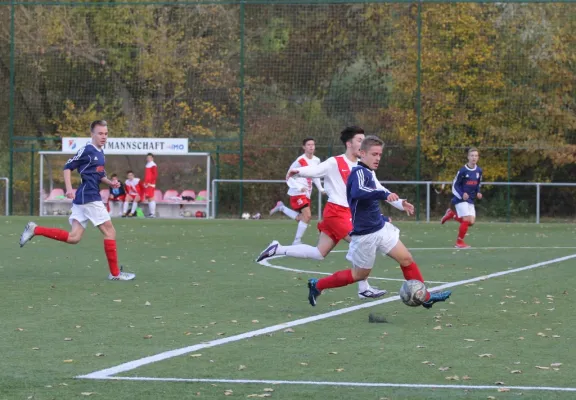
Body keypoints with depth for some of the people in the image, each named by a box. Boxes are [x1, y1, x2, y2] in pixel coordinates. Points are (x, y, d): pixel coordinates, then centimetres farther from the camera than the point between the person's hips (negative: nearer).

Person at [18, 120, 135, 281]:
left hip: (82, 199, 9)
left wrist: (110, 183, 10)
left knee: (73, 237, 5)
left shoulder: (100, 152, 17)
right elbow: (68, 167, -8)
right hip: (89, 197, -9)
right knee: (110, 231, -4)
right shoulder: (87, 150, -9)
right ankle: (115, 273, 2)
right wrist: (69, 189, -19)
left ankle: (34, 230, 5)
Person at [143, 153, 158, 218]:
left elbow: (155, 175, -16)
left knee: (151, 198, -12)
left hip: (151, 184, -10)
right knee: (149, 198, 9)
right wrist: (145, 182, 15)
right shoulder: (147, 165, 19)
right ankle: (150, 213, 11)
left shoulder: (153, 165, -10)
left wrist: (150, 182, -18)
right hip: (147, 184, 10)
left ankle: (153, 213, -14)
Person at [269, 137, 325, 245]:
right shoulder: (300, 161, -16)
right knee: (307, 215, -19)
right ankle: (297, 241, -10)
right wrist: (299, 188, -23)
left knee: (301, 218, 12)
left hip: (306, 193, 8)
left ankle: (281, 207, 30)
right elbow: (289, 177, -12)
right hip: (297, 193, -8)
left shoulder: (316, 161, 6)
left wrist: (320, 188, 9)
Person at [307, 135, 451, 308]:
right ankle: (317, 285, 20)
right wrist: (385, 194, -55)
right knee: (360, 274, 6)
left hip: (381, 228, 8)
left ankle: (425, 297, 12)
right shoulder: (359, 172, -21)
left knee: (406, 259, 3)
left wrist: (400, 203, 26)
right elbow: (357, 192, -44)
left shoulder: (370, 173, 7)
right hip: (365, 235, -8)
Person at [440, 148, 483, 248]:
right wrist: (462, 195, -23)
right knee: (467, 219, -16)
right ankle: (459, 242, -1)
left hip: (470, 200, 6)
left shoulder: (479, 171, 3)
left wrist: (478, 193, 0)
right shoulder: (463, 171, -14)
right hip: (460, 199, -6)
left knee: (471, 222, 0)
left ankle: (452, 215, 23)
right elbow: (455, 185, -9)